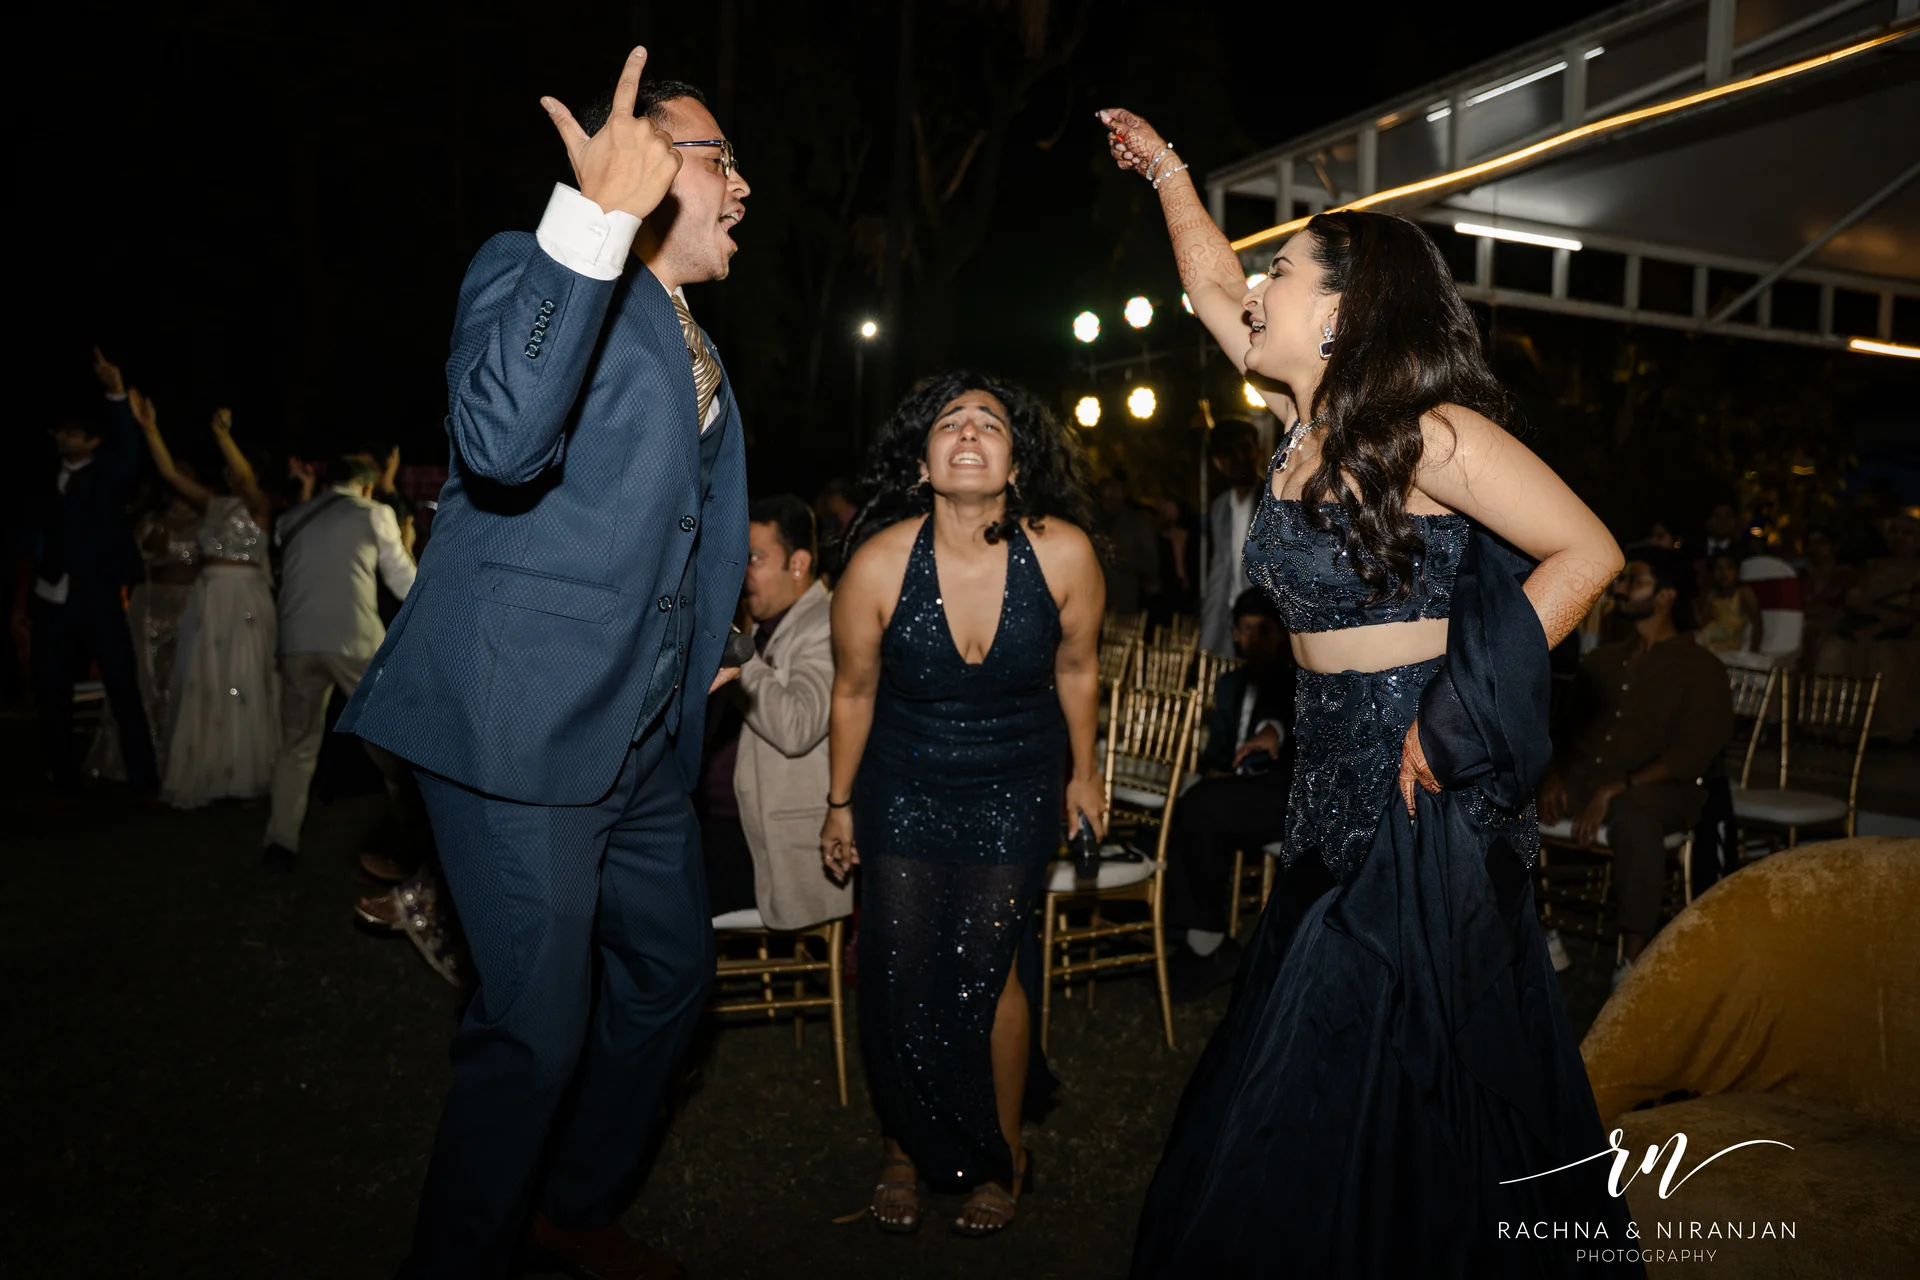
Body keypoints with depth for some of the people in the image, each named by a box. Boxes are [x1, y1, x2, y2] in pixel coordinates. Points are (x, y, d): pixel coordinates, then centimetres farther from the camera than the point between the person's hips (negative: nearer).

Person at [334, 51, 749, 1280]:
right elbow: (501, 442, -30)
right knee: (537, 1027, -4)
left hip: (642, 738, 9)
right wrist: (597, 213, -33)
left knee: (671, 975, 18)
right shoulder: (536, 267, -8)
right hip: (524, 720, -9)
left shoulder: (698, 352, 19)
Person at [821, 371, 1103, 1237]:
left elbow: (1077, 666, 0)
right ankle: (904, 1146, 30)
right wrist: (839, 803, 6)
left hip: (1015, 785, 0)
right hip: (904, 783, 1)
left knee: (984, 968, -4)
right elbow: (853, 690, -4)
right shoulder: (879, 562, -20)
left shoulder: (1063, 553, -20)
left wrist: (1083, 771, 11)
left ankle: (1002, 1153, 23)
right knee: (899, 973, 3)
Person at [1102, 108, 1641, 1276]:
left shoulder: (1433, 433, -14)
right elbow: (1211, 284, 21)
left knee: (1408, 1082, 3)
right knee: (1308, 1081, 15)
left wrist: (1453, 720, -18)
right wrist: (1163, 166, 26)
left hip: (1425, 792, -7)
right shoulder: (1309, 416, 7)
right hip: (1334, 786, 8)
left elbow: (1587, 553, -15)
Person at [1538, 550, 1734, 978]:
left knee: (1632, 817, -42)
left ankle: (1635, 958, -36)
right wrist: (1555, 773, -5)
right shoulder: (1601, 660, 20)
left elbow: (1688, 755, -10)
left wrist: (1615, 789, -21)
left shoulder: (1699, 669, 1)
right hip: (1585, 777, 5)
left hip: (1658, 788, -5)